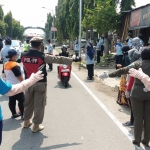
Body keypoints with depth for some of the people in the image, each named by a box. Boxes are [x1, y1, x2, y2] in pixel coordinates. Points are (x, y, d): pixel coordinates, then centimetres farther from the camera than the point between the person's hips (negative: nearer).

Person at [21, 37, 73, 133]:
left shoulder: (24, 56, -3)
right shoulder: (42, 56, -16)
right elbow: (58, 59, -13)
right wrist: (72, 60, -6)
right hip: (40, 84, -5)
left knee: (28, 102, 20)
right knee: (39, 104, 5)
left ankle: (26, 121, 35)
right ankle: (36, 126, 13)